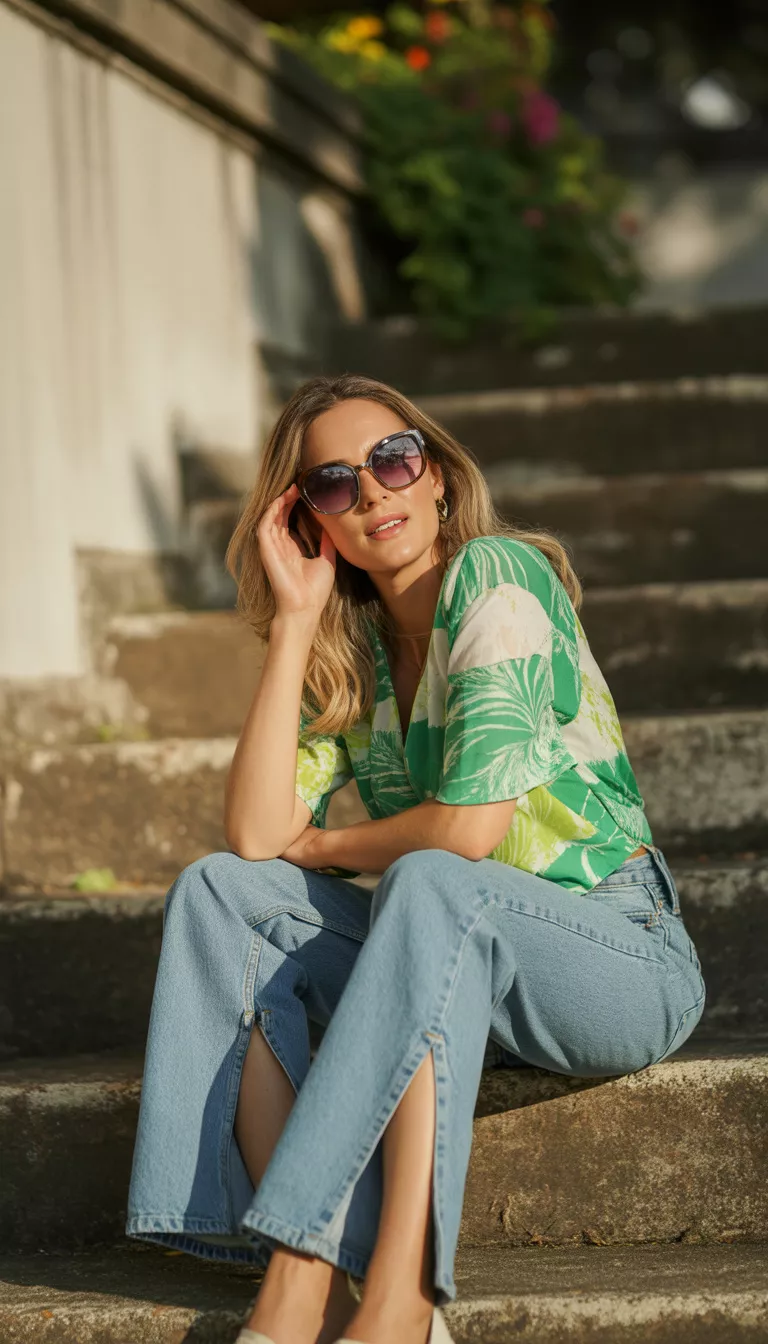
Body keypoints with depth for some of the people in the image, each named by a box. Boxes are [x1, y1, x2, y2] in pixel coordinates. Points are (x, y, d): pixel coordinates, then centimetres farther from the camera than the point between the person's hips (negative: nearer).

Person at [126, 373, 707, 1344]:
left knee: (428, 887, -35)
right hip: (460, 969, 6)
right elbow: (257, 834, -7)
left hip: (624, 958, -6)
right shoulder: (348, 652, 9)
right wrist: (294, 617, -6)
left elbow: (471, 828, -20)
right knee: (220, 892, -12)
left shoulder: (496, 575, -10)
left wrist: (322, 846, -1)